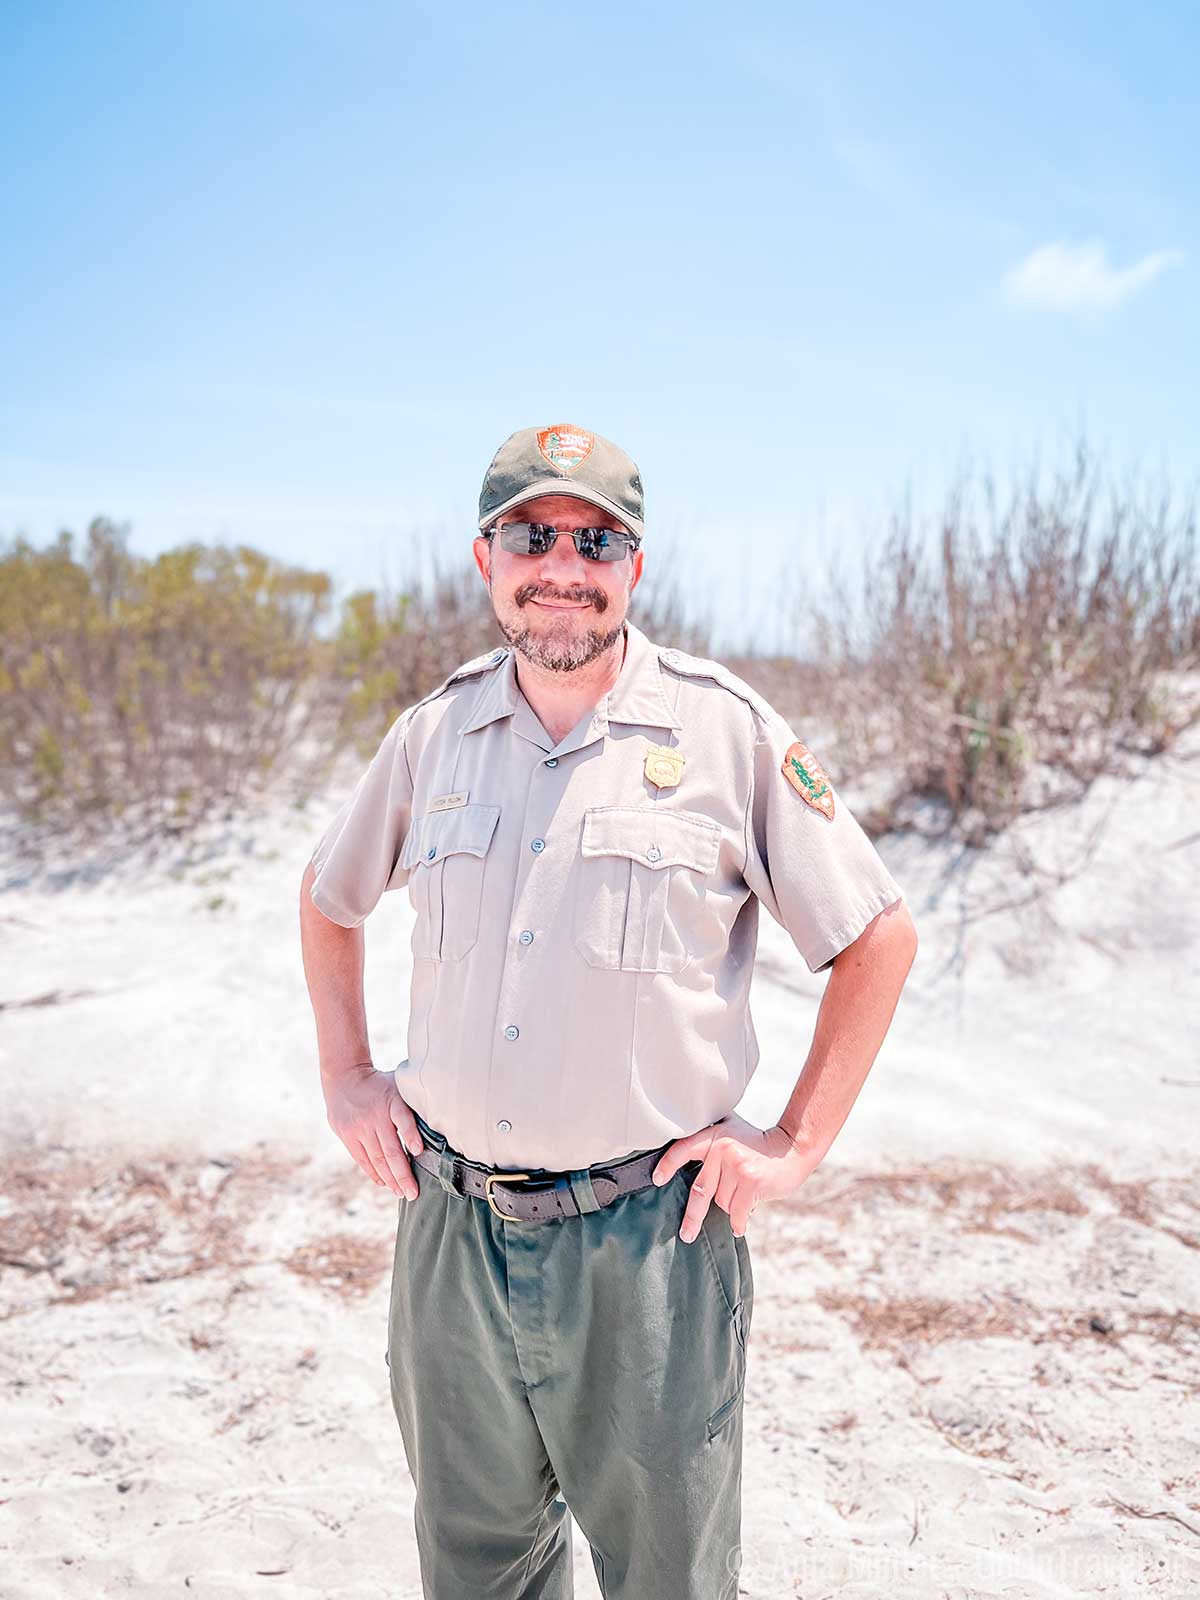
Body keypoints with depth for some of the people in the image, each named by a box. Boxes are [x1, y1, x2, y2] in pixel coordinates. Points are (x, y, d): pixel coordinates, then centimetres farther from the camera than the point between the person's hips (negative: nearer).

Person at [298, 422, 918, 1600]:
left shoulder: (726, 730, -8)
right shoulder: (433, 732, 3)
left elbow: (878, 939, -1)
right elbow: (328, 900, 19)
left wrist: (794, 1147, -5)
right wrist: (345, 1079, 11)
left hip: (648, 1238, -3)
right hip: (453, 1231, 4)